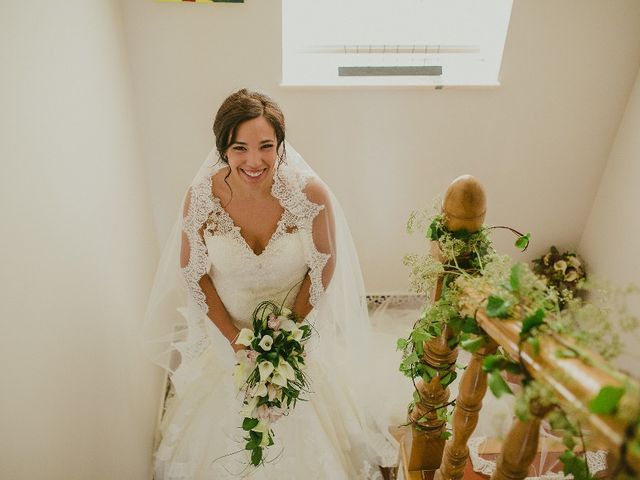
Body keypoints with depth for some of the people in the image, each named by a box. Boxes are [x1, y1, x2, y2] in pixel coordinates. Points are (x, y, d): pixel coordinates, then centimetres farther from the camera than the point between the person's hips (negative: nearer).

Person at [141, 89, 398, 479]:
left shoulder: (310, 193, -27)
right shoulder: (202, 197, -24)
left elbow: (324, 265, -12)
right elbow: (193, 273, -10)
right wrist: (230, 334, -10)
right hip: (226, 325, 1)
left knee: (304, 423, 21)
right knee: (225, 421, 24)